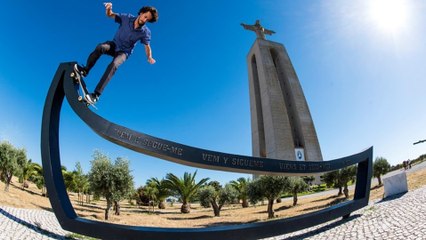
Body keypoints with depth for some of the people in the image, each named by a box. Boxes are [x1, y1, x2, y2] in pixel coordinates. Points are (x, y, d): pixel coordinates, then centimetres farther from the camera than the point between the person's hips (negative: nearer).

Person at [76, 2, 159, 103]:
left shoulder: (145, 32, -13)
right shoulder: (127, 18, -10)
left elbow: (147, 46, -10)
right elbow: (110, 15, -1)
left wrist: (149, 58, -31)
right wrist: (108, 8, -25)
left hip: (124, 52, -3)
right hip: (114, 45, 3)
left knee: (113, 65, -31)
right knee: (100, 47, -31)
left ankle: (96, 95, -30)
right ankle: (85, 70, -15)